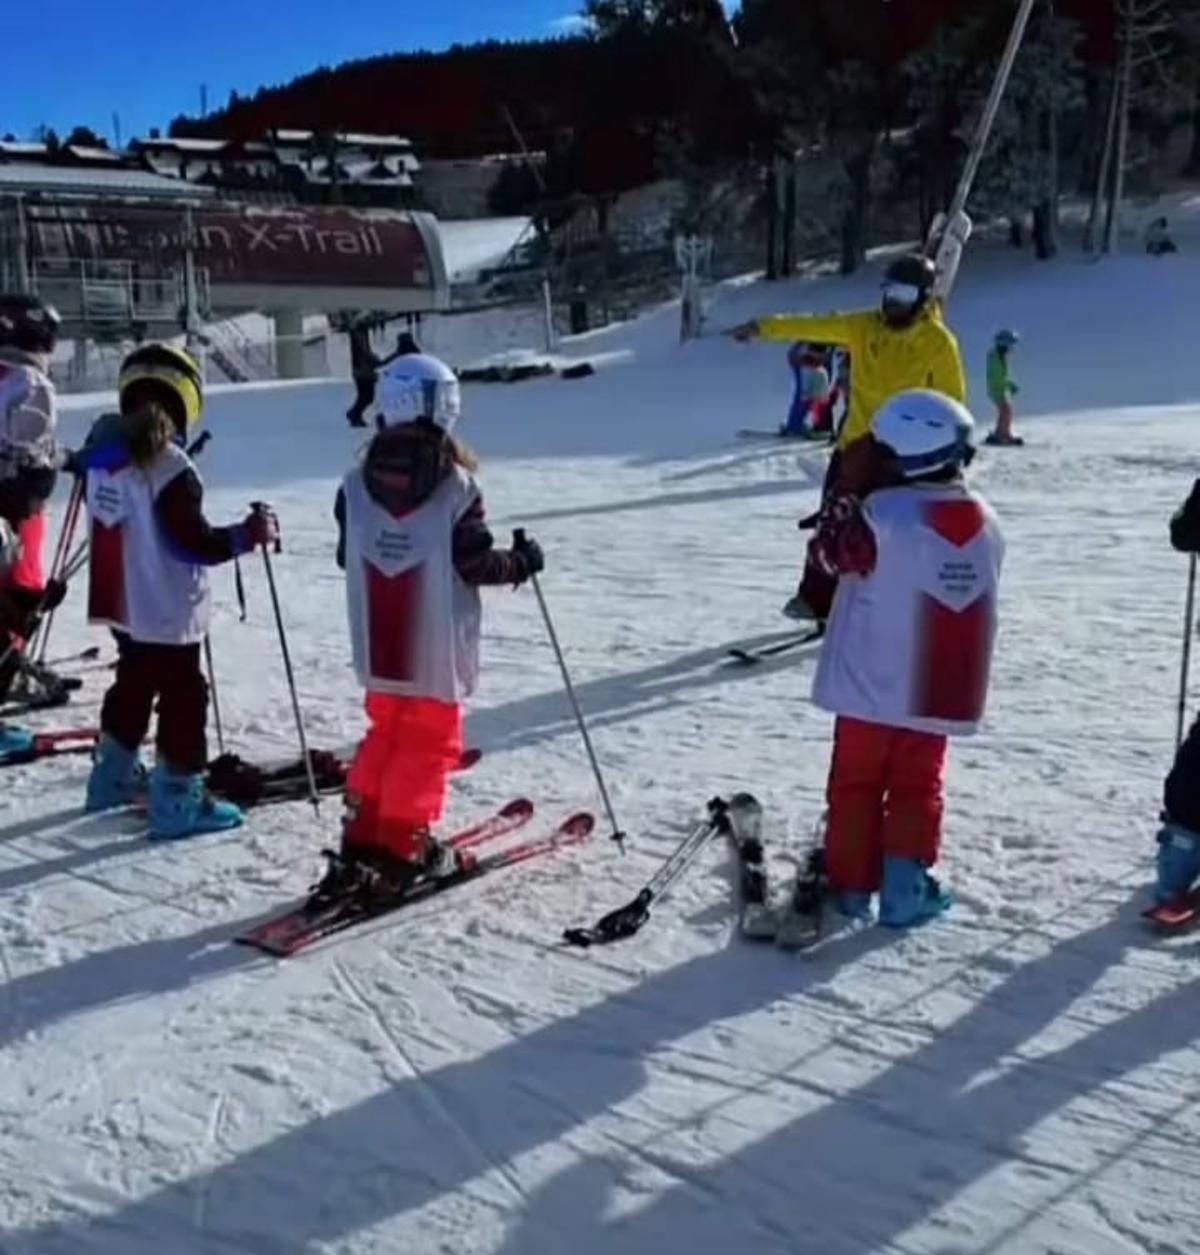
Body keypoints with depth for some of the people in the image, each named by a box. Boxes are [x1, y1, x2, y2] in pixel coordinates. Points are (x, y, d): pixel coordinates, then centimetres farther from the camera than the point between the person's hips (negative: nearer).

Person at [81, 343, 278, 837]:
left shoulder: (102, 449, 2)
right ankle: (177, 800, 9)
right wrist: (248, 534, -10)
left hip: (121, 602, 8)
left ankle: (113, 775, 39)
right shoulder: (169, 464, -23)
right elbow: (194, 542, -21)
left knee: (133, 684, 25)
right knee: (182, 697, 3)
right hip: (166, 609, -8)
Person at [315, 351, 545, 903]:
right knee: (429, 742, 9)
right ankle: (403, 843, 10)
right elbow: (474, 564, -14)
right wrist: (521, 562, 3)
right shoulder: (454, 484, -16)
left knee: (384, 732, 19)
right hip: (437, 648, -5)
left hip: (379, 646, 5)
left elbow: (347, 557, 7)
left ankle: (360, 841, 18)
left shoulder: (358, 481, -1)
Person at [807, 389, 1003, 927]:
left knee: (856, 782, 12)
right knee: (917, 785, 15)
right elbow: (977, 595, 10)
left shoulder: (881, 513, -20)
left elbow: (836, 553, -7)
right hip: (939, 692, 4)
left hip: (871, 685, -3)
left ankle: (850, 883, 20)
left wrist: (843, 503, 6)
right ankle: (905, 886, 14)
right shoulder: (985, 522, -1)